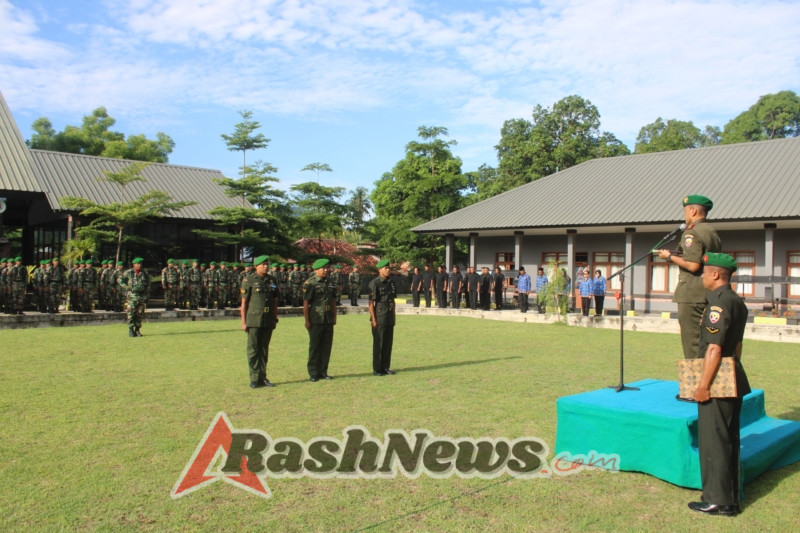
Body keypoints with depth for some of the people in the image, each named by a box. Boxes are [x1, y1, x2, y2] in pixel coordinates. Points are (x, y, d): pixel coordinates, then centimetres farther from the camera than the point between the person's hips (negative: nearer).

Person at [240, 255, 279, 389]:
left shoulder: (272, 280, 10)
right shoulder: (249, 280, -4)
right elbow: (244, 302, -4)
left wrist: (275, 319, 12)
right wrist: (243, 321, -7)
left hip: (268, 320, 5)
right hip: (254, 319, -4)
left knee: (264, 350, 10)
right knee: (253, 350, 0)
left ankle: (263, 378, 17)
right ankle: (254, 379, 6)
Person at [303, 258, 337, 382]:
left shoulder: (329, 283, 12)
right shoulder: (310, 283, -7)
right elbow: (305, 303, -9)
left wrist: (334, 317, 13)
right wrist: (307, 321, -12)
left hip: (328, 320, 6)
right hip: (316, 321, -6)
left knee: (327, 346, 8)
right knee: (314, 347, 1)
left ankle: (323, 372, 18)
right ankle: (313, 374, 9)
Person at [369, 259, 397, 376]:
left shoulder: (391, 283, 12)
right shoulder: (374, 283, -10)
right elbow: (371, 303, -12)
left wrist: (393, 317, 15)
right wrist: (373, 319, -15)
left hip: (390, 319, 7)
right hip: (379, 319, -7)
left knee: (388, 343, 10)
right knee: (378, 344, 0)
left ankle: (386, 367, 19)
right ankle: (377, 369, 7)